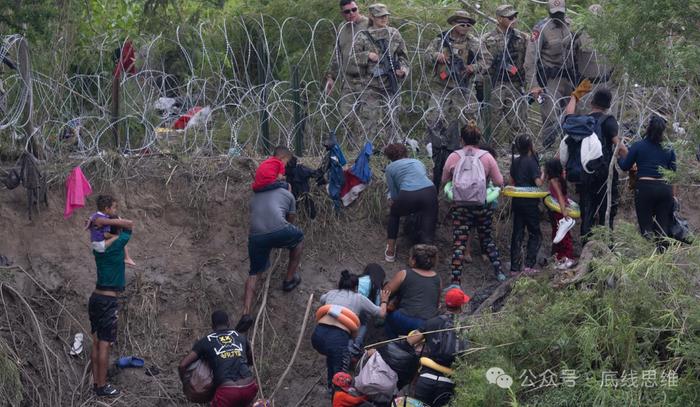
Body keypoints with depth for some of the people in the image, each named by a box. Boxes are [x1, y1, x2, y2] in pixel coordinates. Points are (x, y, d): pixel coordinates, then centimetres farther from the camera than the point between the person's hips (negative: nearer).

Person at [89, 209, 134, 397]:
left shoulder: (98, 248, 7)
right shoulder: (117, 245, -13)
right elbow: (130, 224, -5)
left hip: (96, 297, 8)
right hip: (108, 301, -8)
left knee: (96, 342, 11)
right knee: (105, 345, -4)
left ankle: (96, 381, 15)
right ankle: (102, 387, -2)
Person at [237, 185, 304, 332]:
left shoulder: (255, 197, 32)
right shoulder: (287, 194, 24)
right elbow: (291, 219, 32)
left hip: (255, 236, 3)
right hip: (279, 231, -3)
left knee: (254, 273, 16)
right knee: (299, 237, 30)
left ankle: (246, 313, -1)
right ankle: (290, 279, 33)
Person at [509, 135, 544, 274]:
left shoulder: (515, 162, 8)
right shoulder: (531, 162, -14)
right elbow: (538, 182, -16)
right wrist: (543, 174, 1)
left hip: (517, 201, 6)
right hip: (530, 202, -6)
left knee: (517, 234, 9)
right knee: (535, 234, 3)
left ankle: (514, 267, 7)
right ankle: (529, 265, -6)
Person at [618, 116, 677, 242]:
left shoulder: (638, 146, 0)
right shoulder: (669, 150, 7)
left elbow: (625, 167, 10)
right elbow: (673, 173, 10)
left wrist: (621, 156, 29)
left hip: (644, 188, -2)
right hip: (665, 188, 2)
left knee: (646, 227, 0)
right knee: (663, 228, 7)